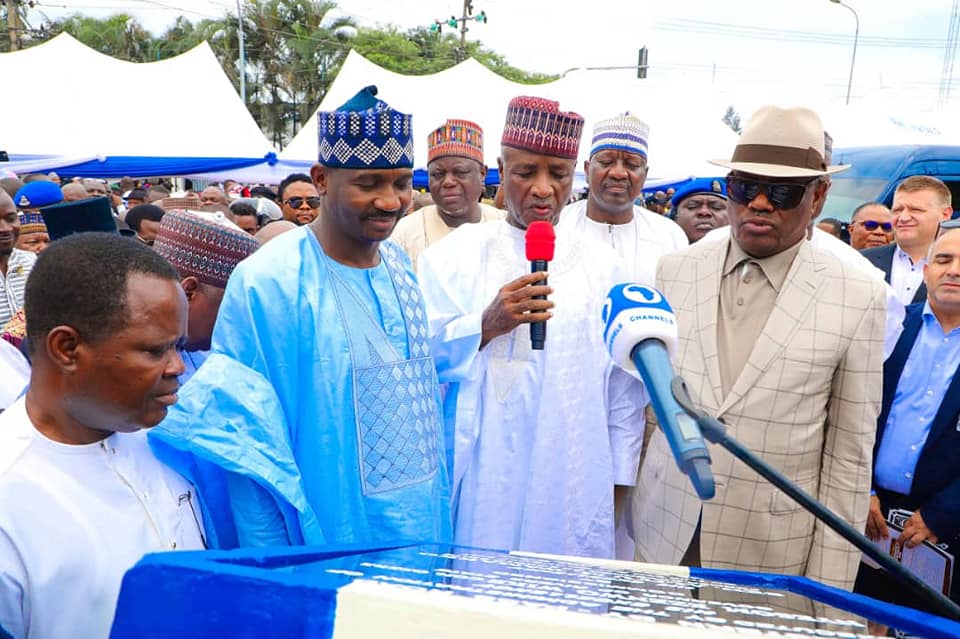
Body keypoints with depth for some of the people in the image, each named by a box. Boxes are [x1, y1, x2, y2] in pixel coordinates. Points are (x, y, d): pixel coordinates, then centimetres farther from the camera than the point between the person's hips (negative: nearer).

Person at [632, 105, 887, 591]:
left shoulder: (859, 299, -6)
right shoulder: (674, 271, 0)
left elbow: (848, 456, -4)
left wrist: (828, 593, -2)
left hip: (772, 554, -1)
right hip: (662, 537, 2)